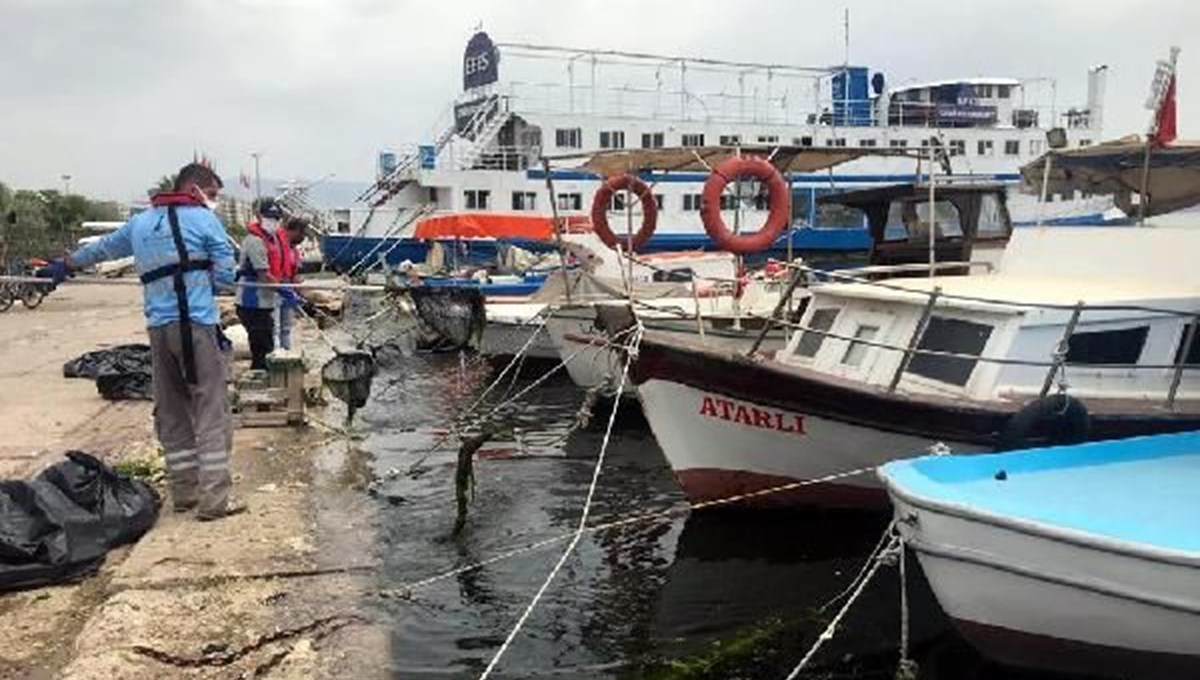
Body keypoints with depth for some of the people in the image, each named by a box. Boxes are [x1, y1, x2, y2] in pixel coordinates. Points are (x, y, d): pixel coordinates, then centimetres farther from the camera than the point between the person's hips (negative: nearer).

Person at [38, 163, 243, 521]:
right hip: (198, 325, -6)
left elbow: (102, 247, 35)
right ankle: (213, 499, -8)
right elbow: (225, 274, -2)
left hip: (158, 327, 6)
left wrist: (64, 265, 51)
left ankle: (183, 493, 17)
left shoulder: (139, 223, 19)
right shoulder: (205, 220, 2)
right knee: (211, 412, -5)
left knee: (171, 412, 13)